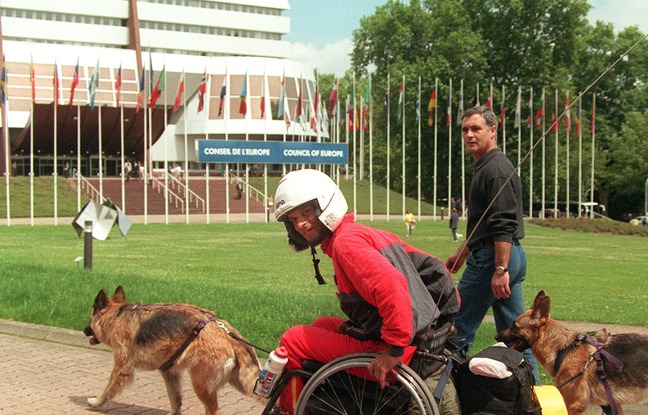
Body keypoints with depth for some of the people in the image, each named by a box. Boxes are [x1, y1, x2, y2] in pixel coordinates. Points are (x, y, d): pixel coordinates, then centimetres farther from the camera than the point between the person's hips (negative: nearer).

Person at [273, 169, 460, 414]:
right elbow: (433, 267, 16)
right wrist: (448, 317, 19)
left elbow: (391, 286, -31)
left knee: (292, 341, 1)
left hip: (382, 349, -10)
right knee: (321, 325, 27)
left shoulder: (345, 241, -14)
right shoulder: (368, 233, 14)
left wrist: (395, 350, -27)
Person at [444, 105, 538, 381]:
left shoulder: (495, 169, -14)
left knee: (459, 327, -2)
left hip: (494, 258, -11)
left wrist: (500, 269, -26)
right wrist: (462, 253, 31)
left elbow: (504, 226, -22)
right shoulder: (486, 167, 19)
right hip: (511, 257, 11)